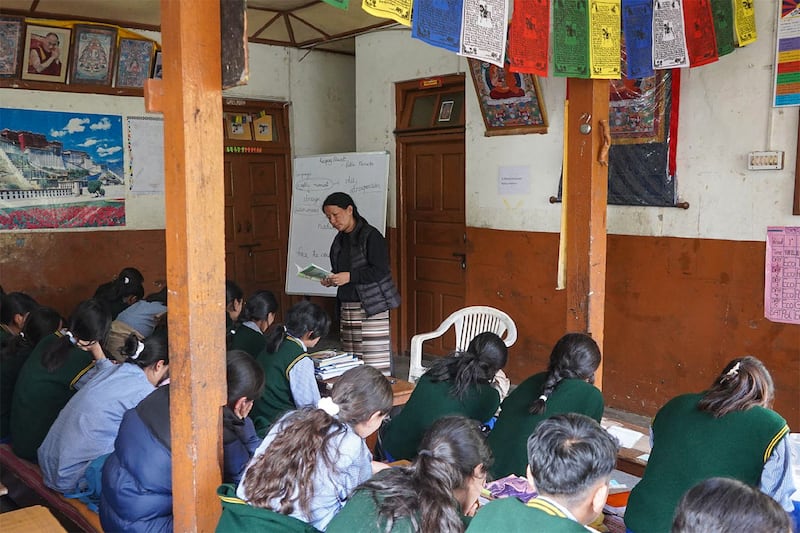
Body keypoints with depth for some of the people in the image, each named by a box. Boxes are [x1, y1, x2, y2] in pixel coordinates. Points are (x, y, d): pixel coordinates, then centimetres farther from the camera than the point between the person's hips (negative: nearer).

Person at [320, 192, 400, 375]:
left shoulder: (371, 236, -8)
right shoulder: (339, 239, 16)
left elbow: (380, 271, -16)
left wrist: (349, 277, -21)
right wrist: (330, 281, 5)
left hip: (372, 306, -7)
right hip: (346, 306, 7)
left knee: (375, 362, -8)